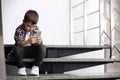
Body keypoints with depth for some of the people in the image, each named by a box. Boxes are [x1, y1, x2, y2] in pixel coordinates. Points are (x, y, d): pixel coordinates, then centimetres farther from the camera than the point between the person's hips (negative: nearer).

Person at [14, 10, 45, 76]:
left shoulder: (36, 29, -8)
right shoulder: (19, 30, -19)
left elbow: (38, 43, -7)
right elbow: (18, 44, -25)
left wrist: (39, 41, -33)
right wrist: (28, 41, -44)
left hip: (32, 50, 2)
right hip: (22, 50, -2)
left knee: (40, 47, -27)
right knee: (17, 49, -34)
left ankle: (36, 67, -14)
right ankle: (21, 67, -13)